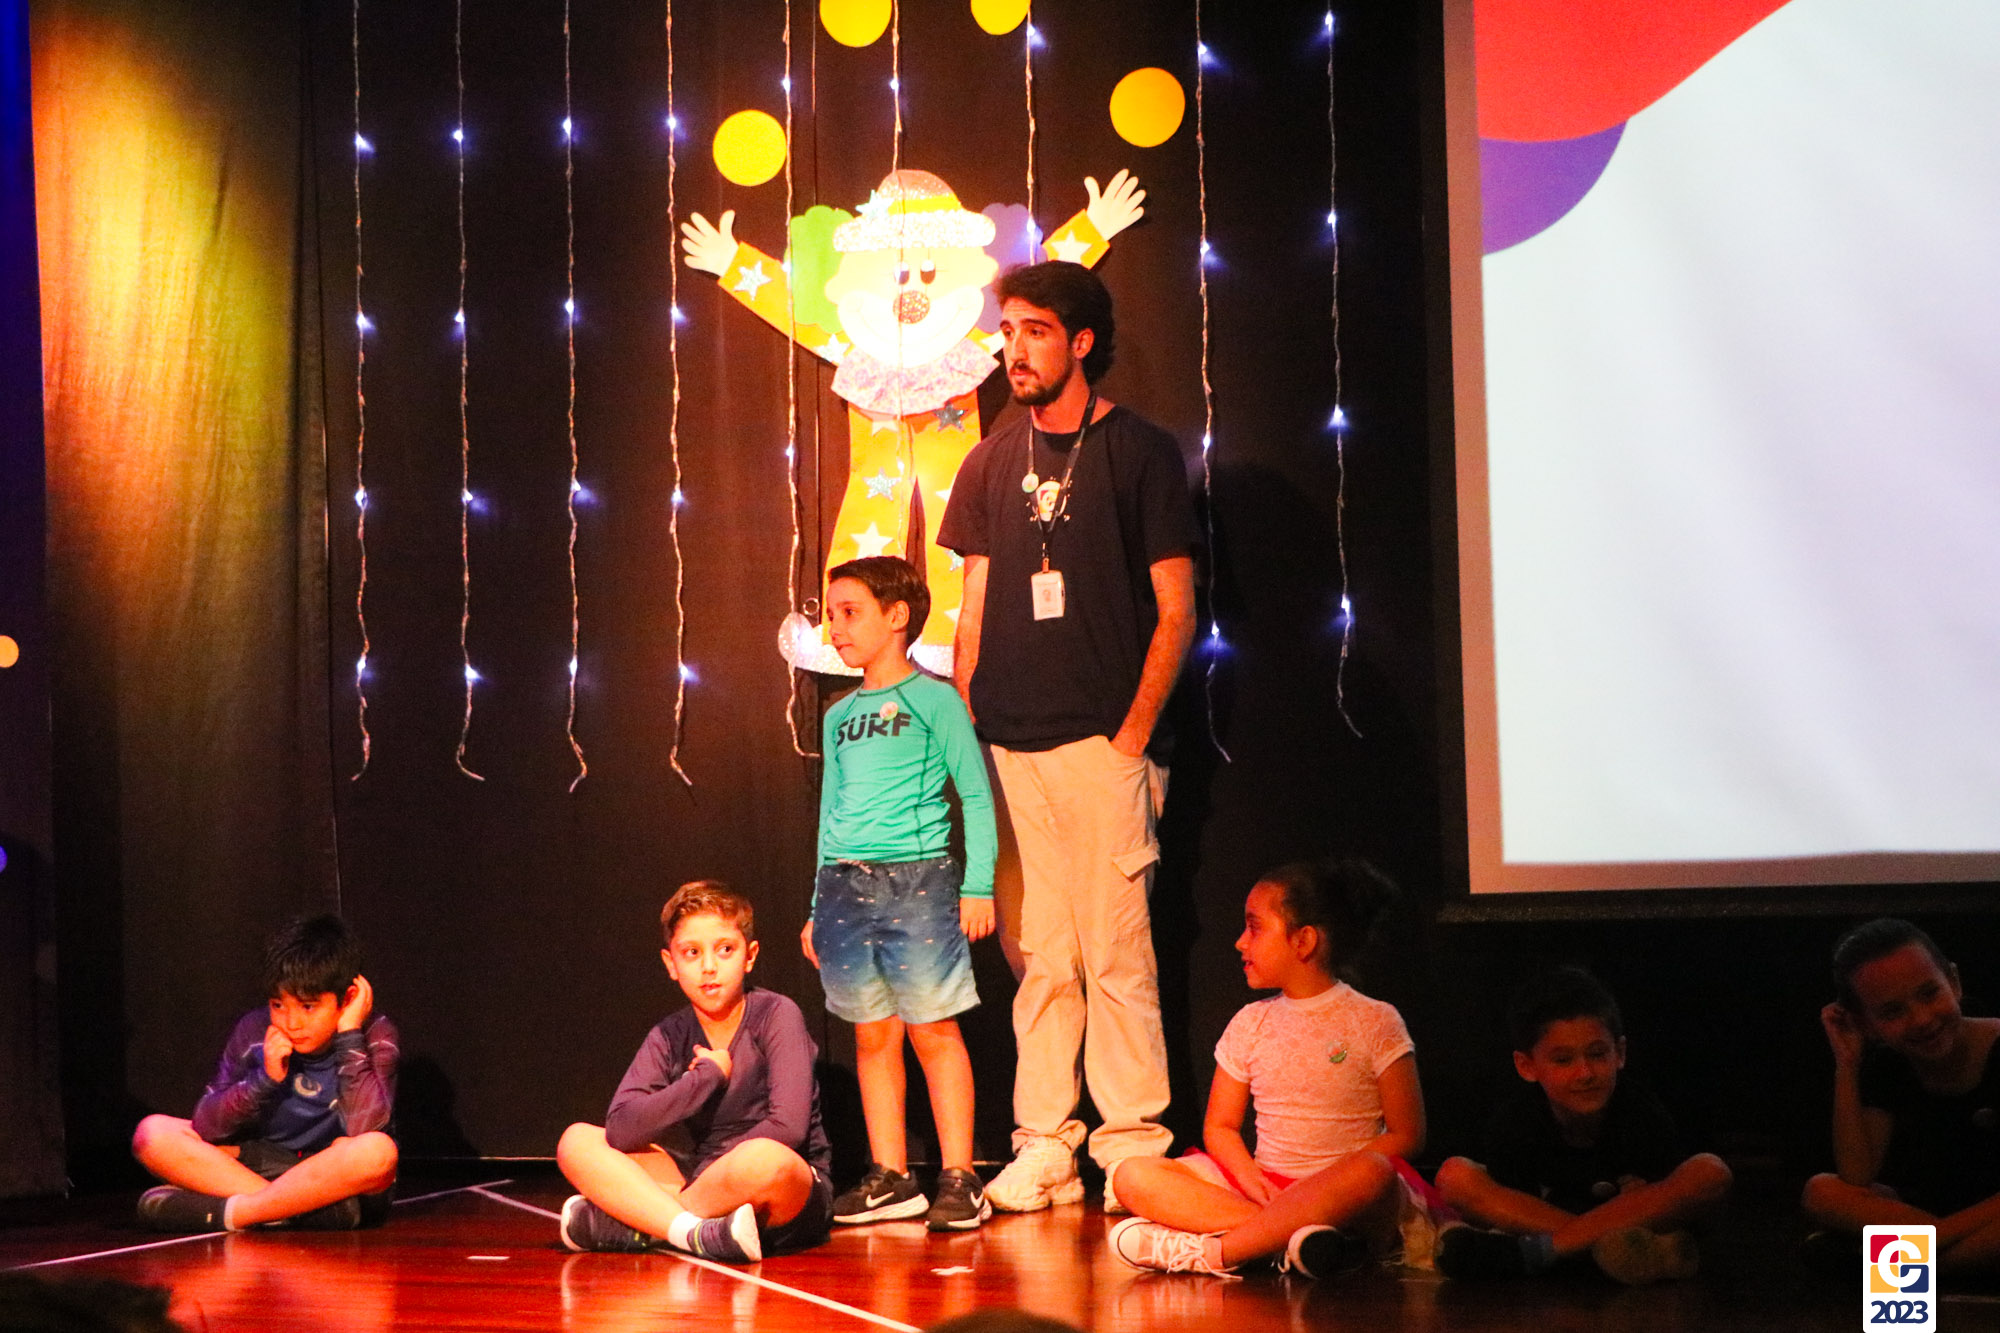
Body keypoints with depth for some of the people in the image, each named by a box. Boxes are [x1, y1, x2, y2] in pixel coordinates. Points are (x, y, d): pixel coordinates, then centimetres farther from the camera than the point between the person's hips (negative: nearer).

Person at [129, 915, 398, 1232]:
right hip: (263, 1167, 4)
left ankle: (221, 1212, -28)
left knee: (378, 1152, -39)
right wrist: (266, 1078, -22)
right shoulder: (254, 1032, -5)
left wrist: (348, 1035, -24)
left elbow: (364, 1128, -28)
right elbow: (205, 1125, -8)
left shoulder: (375, 1034, -13)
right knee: (152, 1133, -15)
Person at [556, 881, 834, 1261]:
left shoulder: (775, 1015, -9)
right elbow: (621, 1129, -12)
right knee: (577, 1141, -8)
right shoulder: (669, 1037, 3)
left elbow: (788, 1126, -21)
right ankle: (696, 1233, -29)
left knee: (764, 1161, -40)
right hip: (704, 1184, 5)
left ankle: (629, 1222, -18)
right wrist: (709, 1074, -12)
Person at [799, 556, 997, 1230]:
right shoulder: (840, 715, 16)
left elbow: (976, 795, -1)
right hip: (844, 885, 5)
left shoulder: (934, 699, 0)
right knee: (872, 1035, 6)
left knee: (934, 1030, -5)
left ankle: (959, 1179, -2)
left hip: (917, 878, -5)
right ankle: (890, 1177, 12)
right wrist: (818, 908, 18)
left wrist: (978, 885, -8)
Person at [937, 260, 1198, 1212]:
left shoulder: (1141, 453, 1)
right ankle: (1045, 1148, 11)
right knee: (1039, 960, 6)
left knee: (1116, 954, -5)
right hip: (1008, 748, 4)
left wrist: (1134, 734, -8)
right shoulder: (992, 465, 15)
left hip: (1103, 745, -4)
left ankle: (1133, 1148, 0)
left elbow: (1175, 612, -1)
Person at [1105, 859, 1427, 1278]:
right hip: (1265, 1186, 4)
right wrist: (1250, 1179, -9)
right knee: (1133, 1176, -17)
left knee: (1371, 1174, -40)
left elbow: (1407, 1135, -3)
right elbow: (1219, 1126, 13)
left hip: (1341, 1197, -4)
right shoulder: (1250, 1023, 14)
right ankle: (1295, 1235, -34)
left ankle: (1206, 1252, -34)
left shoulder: (1373, 1021, 1)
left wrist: (1326, 1186, -15)